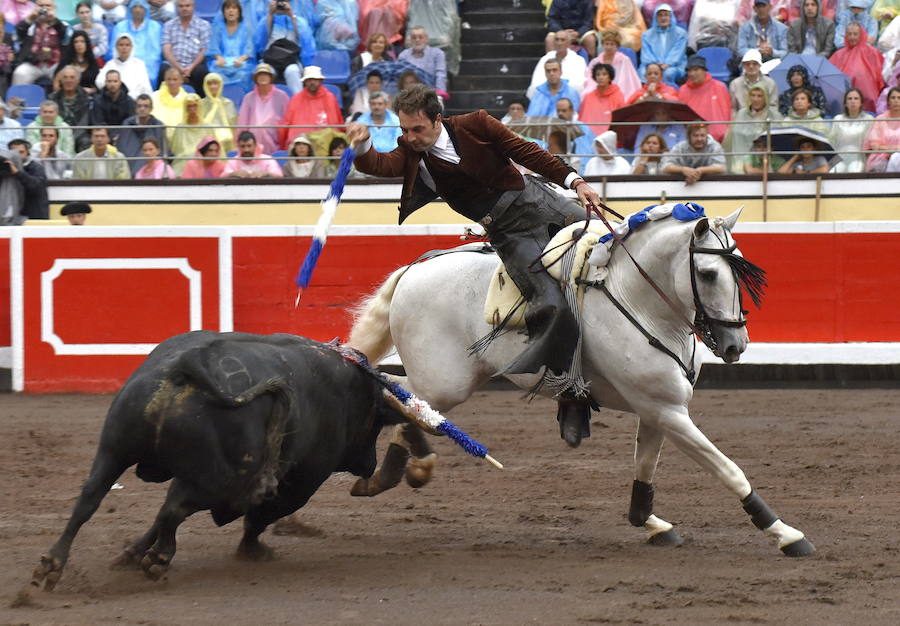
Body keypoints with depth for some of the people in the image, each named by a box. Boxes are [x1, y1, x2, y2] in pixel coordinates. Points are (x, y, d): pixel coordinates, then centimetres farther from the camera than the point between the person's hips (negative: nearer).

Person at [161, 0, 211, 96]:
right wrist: (179, 68, -13)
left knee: (201, 71, -33)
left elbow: (204, 51, 3)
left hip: (194, 66, -1)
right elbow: (166, 50, 4)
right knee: (164, 69, -31)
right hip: (173, 65, 1)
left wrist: (190, 68, -13)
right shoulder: (169, 25, 15)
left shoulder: (204, 25, 11)